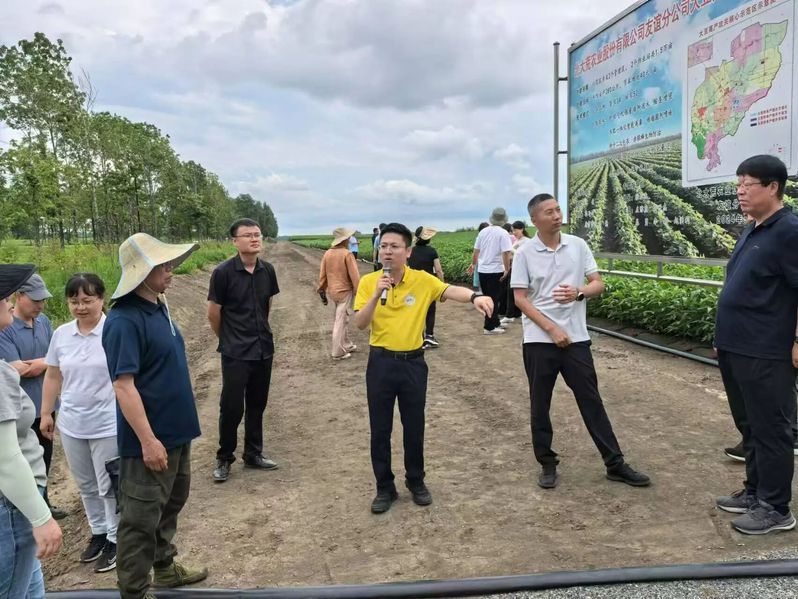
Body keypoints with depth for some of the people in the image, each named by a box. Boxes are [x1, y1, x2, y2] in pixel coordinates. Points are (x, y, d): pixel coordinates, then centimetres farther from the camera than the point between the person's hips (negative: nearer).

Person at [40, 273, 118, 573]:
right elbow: (53, 376, 11)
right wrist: (46, 413, 13)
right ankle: (98, 533, 37)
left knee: (109, 486, 7)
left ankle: (115, 539, 25)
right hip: (71, 425, 6)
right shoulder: (61, 334, 2)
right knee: (86, 485, 19)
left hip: (108, 425, -5)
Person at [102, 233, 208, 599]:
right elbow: (124, 386, -25)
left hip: (175, 431, 10)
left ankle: (164, 567, 42)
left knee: (170, 504, 24)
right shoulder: (124, 321, -22)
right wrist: (148, 440, -24)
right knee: (142, 517, 4)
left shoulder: (158, 307, 6)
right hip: (150, 438, -10)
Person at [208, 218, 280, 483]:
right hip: (235, 353, -5)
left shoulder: (267, 270, 0)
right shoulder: (223, 272, -14)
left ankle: (253, 454, 29)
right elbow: (213, 313, -5)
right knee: (232, 407, 1)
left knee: (257, 404, 15)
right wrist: (227, 339, 7)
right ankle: (224, 458, 19)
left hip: (264, 349, 5)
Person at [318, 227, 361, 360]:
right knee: (340, 321, 0)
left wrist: (322, 291, 16)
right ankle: (338, 353, 7)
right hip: (345, 291, -6)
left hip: (332, 291, 6)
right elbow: (354, 275, -16)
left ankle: (347, 345, 30)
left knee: (341, 319, 20)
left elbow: (322, 275, 8)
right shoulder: (347, 254, -16)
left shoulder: (327, 254, 3)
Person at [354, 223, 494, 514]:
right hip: (381, 362, 0)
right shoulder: (368, 282, -3)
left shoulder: (422, 280, -6)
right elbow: (360, 323, -10)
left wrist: (475, 296, -45)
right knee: (380, 429, 8)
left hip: (413, 362, 0)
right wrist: (377, 295, -24)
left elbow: (451, 291, -24)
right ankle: (385, 487, 24)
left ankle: (416, 482, 32)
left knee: (414, 427, 12)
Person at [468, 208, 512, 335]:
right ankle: (489, 327, 4)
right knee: (493, 299, 2)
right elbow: (505, 253, -18)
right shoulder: (503, 233, -10)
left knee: (488, 298, 15)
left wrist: (473, 264, 24)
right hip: (496, 270, -5)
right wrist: (507, 269, -11)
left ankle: (495, 322, 25)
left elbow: (476, 251, 10)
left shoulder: (483, 232, 6)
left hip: (482, 270, 5)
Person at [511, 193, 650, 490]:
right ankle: (547, 463, 23)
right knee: (540, 404, 7)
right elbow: (520, 299, -7)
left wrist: (579, 293, -19)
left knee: (591, 400, 8)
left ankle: (615, 464, 17)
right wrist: (552, 329, -14)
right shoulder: (525, 253, -5)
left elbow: (598, 284, 3)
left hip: (576, 338, 2)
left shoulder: (578, 245, 2)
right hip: (539, 340, -1)